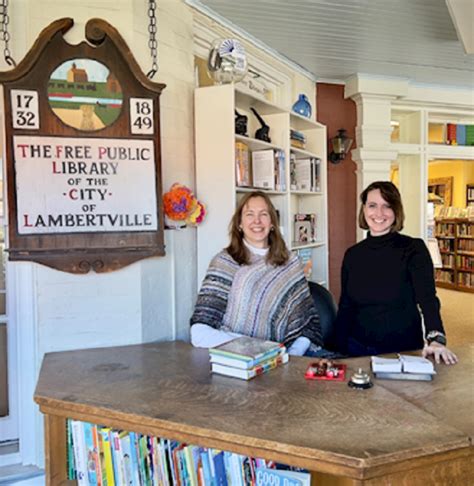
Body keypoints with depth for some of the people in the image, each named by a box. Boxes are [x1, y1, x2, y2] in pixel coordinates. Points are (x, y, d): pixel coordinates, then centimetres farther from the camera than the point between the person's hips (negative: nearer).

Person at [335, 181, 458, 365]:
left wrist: (436, 339, -36)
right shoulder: (352, 255, 1)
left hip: (405, 350, -3)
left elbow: (428, 299, -20)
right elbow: (345, 307, 6)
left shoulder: (414, 249, -9)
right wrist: (340, 351, 1)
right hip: (358, 349, 3)